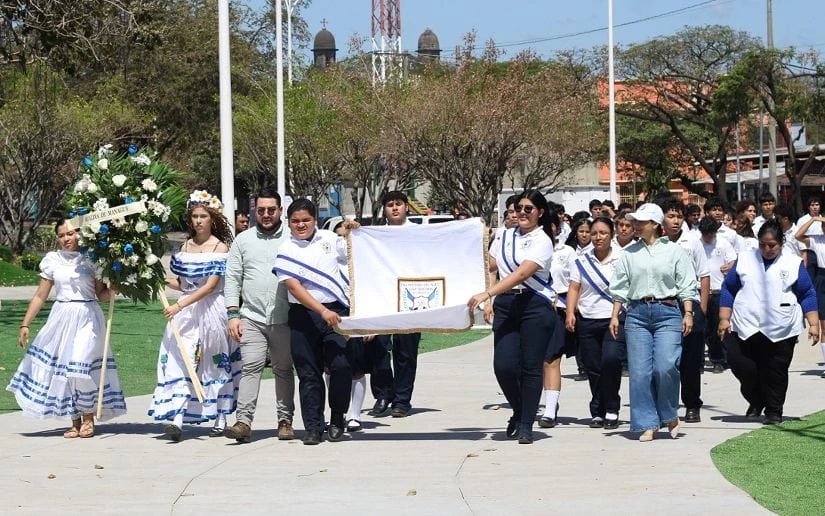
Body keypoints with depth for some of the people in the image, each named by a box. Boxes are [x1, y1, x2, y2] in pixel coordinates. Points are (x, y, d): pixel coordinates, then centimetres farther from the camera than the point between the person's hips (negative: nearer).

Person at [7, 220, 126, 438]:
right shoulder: (52, 260, 6)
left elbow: (101, 294, 7)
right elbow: (40, 296, 10)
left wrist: (112, 290, -14)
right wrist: (25, 324, 8)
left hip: (88, 318, -3)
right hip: (62, 318, 3)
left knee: (83, 367, -11)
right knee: (63, 368, 2)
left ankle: (88, 419, 7)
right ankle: (75, 422, 13)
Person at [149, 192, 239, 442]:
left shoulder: (220, 247, -6)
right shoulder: (185, 247, 11)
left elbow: (211, 285, -14)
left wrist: (179, 305, -20)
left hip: (211, 309, -4)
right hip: (185, 310, 4)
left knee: (215, 363, 5)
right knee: (180, 360, -9)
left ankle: (220, 419, 16)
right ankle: (177, 419, -18)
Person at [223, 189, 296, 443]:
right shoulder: (243, 240, 10)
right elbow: (232, 278, 9)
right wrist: (233, 314, 0)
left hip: (285, 318, 0)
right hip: (252, 318, 0)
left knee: (284, 369, 6)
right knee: (251, 367, -10)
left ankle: (285, 420, 14)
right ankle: (244, 420, -14)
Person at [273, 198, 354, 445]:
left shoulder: (330, 239, 10)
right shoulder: (286, 251, 1)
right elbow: (294, 287, -10)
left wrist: (352, 231, 13)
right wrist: (322, 311, -19)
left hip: (336, 311, 1)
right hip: (304, 315, -1)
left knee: (341, 366, -13)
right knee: (309, 374, 2)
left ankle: (337, 419, 7)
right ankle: (313, 427, 9)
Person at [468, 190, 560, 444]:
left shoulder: (542, 241, -5)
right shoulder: (506, 236, 14)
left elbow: (521, 274, -18)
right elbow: (489, 267, 19)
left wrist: (487, 293, -26)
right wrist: (489, 301, 6)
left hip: (535, 306, -4)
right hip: (505, 305, 5)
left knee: (530, 367, -3)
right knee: (503, 365, -6)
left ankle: (526, 425, 6)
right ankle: (518, 412, 19)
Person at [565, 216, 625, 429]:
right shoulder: (581, 262, 12)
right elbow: (574, 288, 8)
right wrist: (570, 313, -5)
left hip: (615, 319, -3)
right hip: (587, 321, 3)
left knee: (611, 358, -22)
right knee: (592, 368, 4)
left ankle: (611, 410, -11)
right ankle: (598, 413, 15)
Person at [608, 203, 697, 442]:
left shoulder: (673, 251, 6)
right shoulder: (629, 253, 13)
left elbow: (687, 285, 4)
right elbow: (620, 287, 14)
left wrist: (688, 313, -4)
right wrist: (615, 315, 7)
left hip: (667, 312, -3)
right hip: (637, 313, 3)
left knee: (665, 366, -16)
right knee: (639, 371, -3)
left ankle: (670, 415, 7)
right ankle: (647, 425, 4)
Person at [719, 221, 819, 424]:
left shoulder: (794, 263, 6)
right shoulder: (744, 259, 9)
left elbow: (807, 295, 7)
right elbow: (728, 290, 11)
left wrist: (813, 324, 0)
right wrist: (724, 319, 4)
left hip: (781, 331, -1)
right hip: (745, 328, 1)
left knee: (776, 373, 0)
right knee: (739, 363, -4)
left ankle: (774, 411, 15)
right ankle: (756, 401, 20)